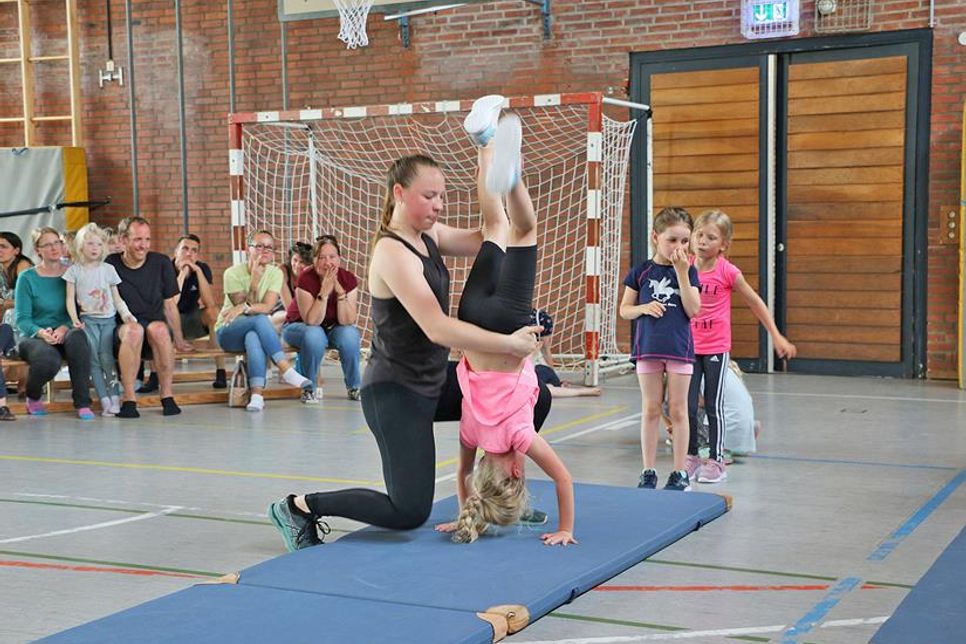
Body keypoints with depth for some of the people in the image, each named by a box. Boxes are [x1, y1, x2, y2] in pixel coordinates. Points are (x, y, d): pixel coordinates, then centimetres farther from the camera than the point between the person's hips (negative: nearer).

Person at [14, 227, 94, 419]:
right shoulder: (27, 278, 2)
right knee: (49, 360, -37)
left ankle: (82, 403, -30)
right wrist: (41, 332, -24)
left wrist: (64, 328, -21)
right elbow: (22, 318, -3)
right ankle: (33, 398, 1)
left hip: (65, 335, 1)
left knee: (77, 335, -37)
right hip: (34, 338, -1)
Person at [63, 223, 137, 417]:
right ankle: (105, 401, -8)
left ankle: (115, 398, -10)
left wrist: (125, 314, -4)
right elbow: (70, 298, 2)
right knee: (94, 359, -9)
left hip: (108, 319, 1)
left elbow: (116, 297, 11)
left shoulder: (108, 269, 9)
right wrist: (74, 318, -13)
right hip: (88, 319, -1)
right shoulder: (74, 270, 5)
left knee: (106, 356, -12)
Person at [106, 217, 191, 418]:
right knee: (134, 330, -37)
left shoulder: (161, 263, 7)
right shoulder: (110, 265, 0)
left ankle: (167, 395, -26)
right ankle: (128, 398, -33)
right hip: (121, 329, -1)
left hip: (156, 325, 1)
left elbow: (170, 305, 13)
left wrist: (179, 341, 14)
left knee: (159, 328, -34)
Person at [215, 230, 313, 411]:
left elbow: (268, 307, -15)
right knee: (259, 319, -35)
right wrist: (255, 279, -25)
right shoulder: (233, 273, -10)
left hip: (255, 330, 2)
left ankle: (257, 395, -44)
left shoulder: (275, 273, -2)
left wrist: (244, 308, -31)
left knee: (253, 338, -37)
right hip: (228, 331, -2)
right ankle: (286, 369, -38)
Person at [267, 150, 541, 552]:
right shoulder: (392, 253, -23)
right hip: (394, 393, -10)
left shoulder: (428, 236, 5)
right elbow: (437, 328, -31)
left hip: (432, 383, 10)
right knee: (409, 513, -11)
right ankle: (300, 507, 5)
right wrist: (509, 344, -30)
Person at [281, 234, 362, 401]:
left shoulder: (349, 280, -16)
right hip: (299, 326, -3)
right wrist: (324, 292, -38)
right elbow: (311, 322, -30)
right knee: (314, 335, -36)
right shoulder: (306, 279, -25)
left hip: (333, 329, 3)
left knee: (349, 334, -29)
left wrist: (340, 291, -32)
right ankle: (309, 387, -15)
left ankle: (354, 387, -10)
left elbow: (347, 322, -21)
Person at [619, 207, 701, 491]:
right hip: (648, 348, 0)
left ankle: (680, 472, 13)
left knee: (678, 410, 5)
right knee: (651, 410, 7)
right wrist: (644, 308, -14)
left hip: (679, 348, 0)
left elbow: (693, 310, -9)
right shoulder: (641, 272, 1)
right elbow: (624, 310, 6)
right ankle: (648, 472, 14)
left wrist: (682, 273, -14)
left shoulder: (688, 271, 1)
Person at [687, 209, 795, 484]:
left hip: (716, 348, -3)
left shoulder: (727, 272, -10)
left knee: (713, 405, 3)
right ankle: (691, 456, 20)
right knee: (687, 404, 4)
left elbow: (755, 303, 1)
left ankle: (716, 461, 15)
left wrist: (777, 336, 2)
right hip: (689, 346, 3)